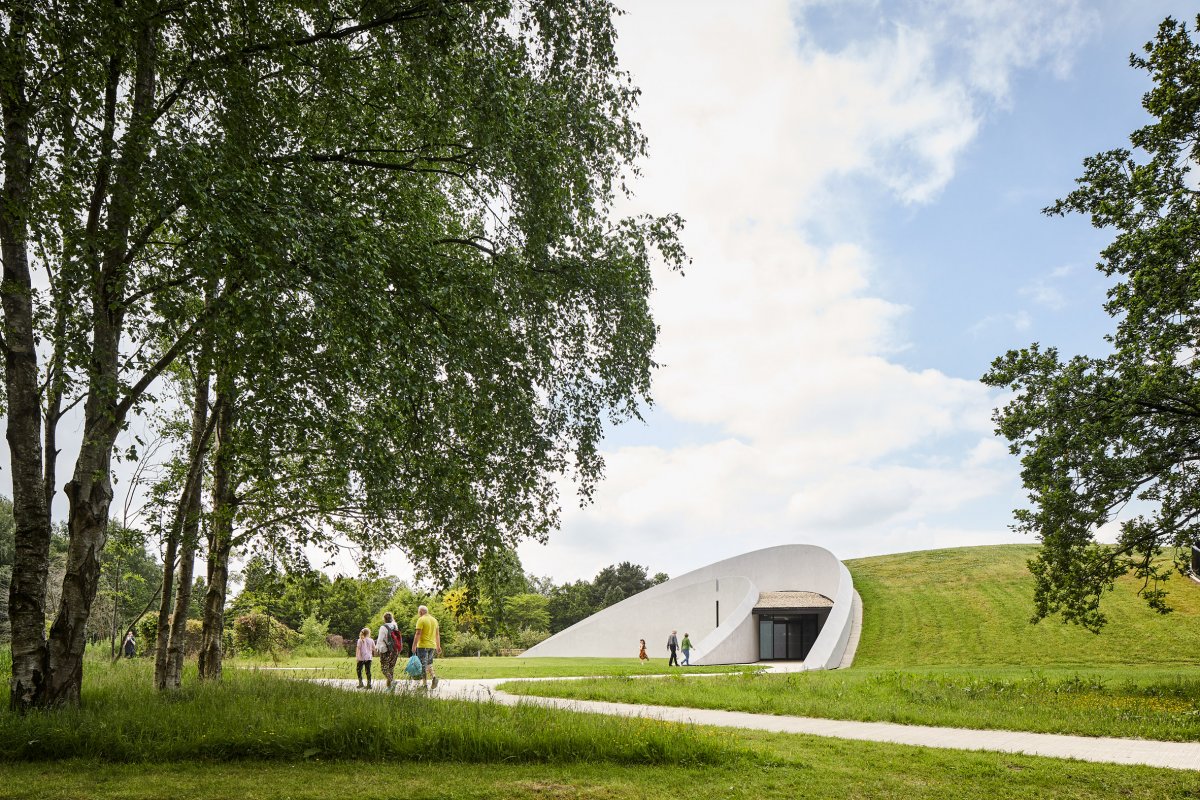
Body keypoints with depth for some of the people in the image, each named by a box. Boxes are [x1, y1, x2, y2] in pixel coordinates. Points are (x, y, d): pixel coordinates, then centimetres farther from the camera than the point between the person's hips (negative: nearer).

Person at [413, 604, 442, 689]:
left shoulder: (421, 620, -9)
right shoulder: (434, 620, 12)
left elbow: (418, 634, -16)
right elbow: (437, 634, 16)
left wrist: (414, 646, -14)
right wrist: (438, 646, 20)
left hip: (423, 645, -6)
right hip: (432, 645, 6)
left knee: (423, 664, 1)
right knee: (429, 663, 18)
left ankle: (425, 684, 1)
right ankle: (433, 676, -4)